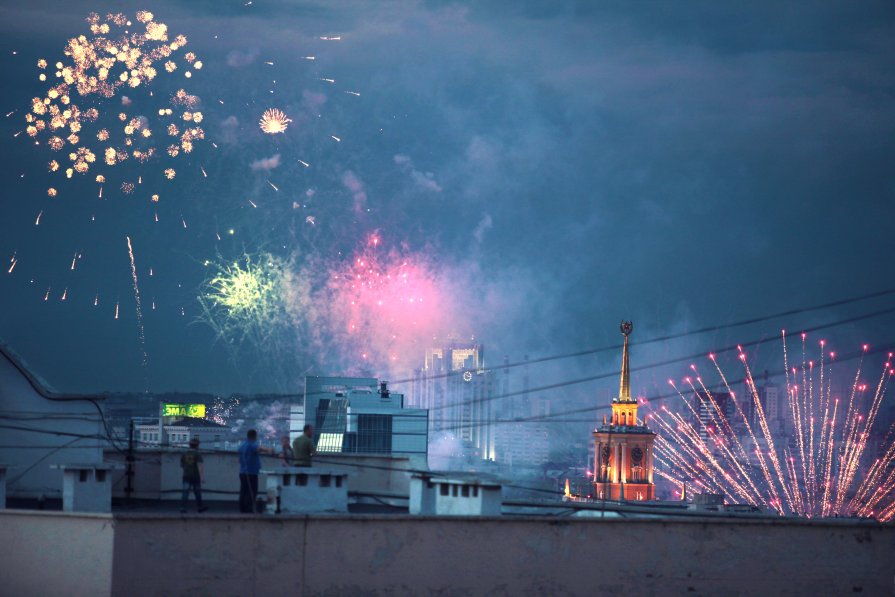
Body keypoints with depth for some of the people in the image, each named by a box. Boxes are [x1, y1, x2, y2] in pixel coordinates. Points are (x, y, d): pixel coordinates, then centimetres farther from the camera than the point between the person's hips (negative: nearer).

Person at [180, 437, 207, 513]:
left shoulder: (184, 454, 4)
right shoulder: (198, 455, -9)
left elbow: (181, 465, 14)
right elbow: (200, 466, -18)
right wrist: (201, 477, -20)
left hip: (186, 476, 2)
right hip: (195, 476, -2)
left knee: (185, 492, -5)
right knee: (197, 492, 13)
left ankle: (183, 507, -19)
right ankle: (200, 507, 24)